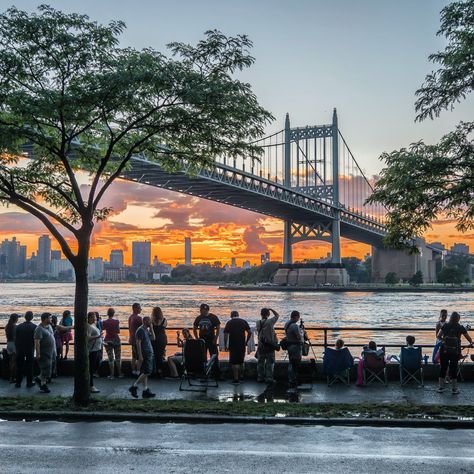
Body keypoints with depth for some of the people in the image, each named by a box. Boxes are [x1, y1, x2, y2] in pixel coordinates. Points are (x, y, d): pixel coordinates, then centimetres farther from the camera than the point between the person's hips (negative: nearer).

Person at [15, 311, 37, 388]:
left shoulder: (19, 326, -5)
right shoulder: (34, 327, -11)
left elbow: (16, 339, -1)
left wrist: (17, 347, 9)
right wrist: (34, 347, 9)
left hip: (20, 349, 2)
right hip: (30, 349, -1)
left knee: (19, 366, 9)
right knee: (29, 366, 7)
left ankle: (18, 383, 12)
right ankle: (29, 383, 11)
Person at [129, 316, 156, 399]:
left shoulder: (146, 330, 17)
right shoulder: (141, 330, -12)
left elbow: (153, 338, 16)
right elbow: (138, 343, -17)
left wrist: (151, 329, 6)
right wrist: (140, 356, -21)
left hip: (149, 355, 10)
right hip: (144, 355, -10)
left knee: (145, 373, 9)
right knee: (146, 372, -12)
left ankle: (145, 391, 10)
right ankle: (134, 387, -5)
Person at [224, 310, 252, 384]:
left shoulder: (229, 323, 1)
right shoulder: (244, 322, 7)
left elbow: (226, 335, -4)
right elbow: (249, 332, 4)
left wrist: (225, 345, 1)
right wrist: (246, 341, 13)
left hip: (233, 345, -3)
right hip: (242, 345, 3)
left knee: (234, 362, 0)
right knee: (241, 361, 18)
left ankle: (236, 378, -4)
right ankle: (241, 376, 24)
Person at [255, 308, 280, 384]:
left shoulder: (258, 323, 0)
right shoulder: (270, 322, -12)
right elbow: (277, 315, 2)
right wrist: (271, 309, 7)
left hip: (261, 345, 4)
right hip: (270, 345, -4)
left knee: (260, 362, 10)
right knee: (270, 362, 1)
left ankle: (260, 377, 13)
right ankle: (269, 378, -2)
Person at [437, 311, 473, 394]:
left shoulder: (445, 326, 3)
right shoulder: (460, 327, 2)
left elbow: (439, 336, 1)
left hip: (444, 350, 1)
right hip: (455, 351, -1)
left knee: (443, 368, 9)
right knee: (454, 369, 6)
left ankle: (441, 387, 15)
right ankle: (454, 388, 12)